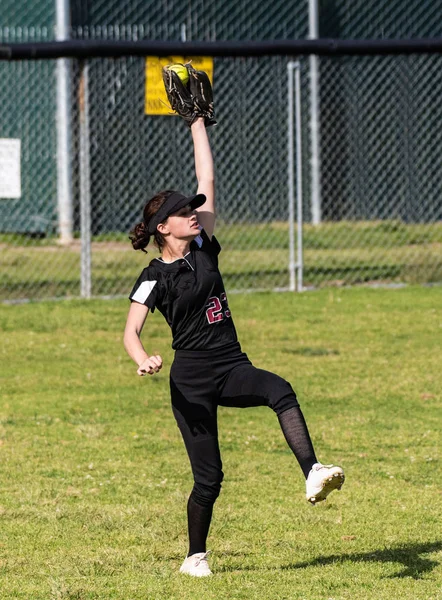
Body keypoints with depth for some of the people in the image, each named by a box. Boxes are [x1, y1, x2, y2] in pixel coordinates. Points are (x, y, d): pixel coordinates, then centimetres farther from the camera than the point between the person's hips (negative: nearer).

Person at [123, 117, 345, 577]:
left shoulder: (204, 248, 7)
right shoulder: (155, 278, -6)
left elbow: (207, 179, 7)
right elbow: (131, 332, -13)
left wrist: (198, 123, 6)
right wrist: (143, 361, -35)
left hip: (233, 368, 4)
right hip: (192, 380, -4)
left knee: (281, 392, -30)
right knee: (208, 477, -2)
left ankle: (313, 474, -44)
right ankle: (195, 557, 19)